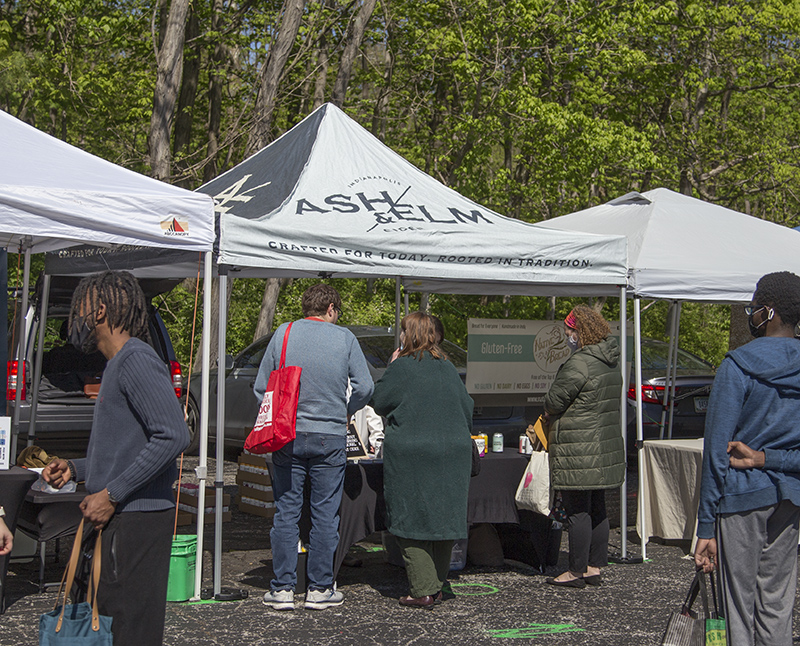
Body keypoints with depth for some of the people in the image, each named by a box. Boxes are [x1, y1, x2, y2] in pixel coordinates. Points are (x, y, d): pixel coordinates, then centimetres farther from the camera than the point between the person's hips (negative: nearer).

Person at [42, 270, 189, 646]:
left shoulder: (136, 360, -13)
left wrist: (111, 494, -20)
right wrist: (76, 469, 12)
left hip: (137, 519, -10)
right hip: (120, 517, 10)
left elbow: (173, 437, -23)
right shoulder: (118, 364, 20)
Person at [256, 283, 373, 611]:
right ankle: (320, 589, 11)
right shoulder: (345, 338, -1)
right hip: (330, 437, -1)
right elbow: (364, 387, -3)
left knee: (286, 512, 6)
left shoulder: (283, 334, 2)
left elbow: (261, 387, 4)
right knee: (325, 514, 6)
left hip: (288, 437, 1)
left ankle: (282, 588, 7)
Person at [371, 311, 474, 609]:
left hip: (410, 453, -6)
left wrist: (390, 368, 9)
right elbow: (467, 408, 14)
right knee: (443, 517, 12)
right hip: (452, 451, 6)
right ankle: (438, 585, 18)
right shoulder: (448, 369, 10)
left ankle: (423, 590, -4)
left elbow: (379, 402, 0)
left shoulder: (402, 367, -8)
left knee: (412, 520, 0)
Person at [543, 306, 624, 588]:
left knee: (578, 511, -2)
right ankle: (595, 567, 20)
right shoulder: (611, 363, 11)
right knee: (597, 509, 14)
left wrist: (549, 415, 10)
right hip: (605, 446, 9)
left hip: (579, 452, -9)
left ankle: (577, 571, 3)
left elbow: (553, 401, -14)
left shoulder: (579, 363, -19)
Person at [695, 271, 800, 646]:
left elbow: (716, 447, -12)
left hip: (742, 494, -5)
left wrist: (706, 526, -10)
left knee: (738, 606, 0)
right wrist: (765, 458, -7)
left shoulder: (737, 367, -11)